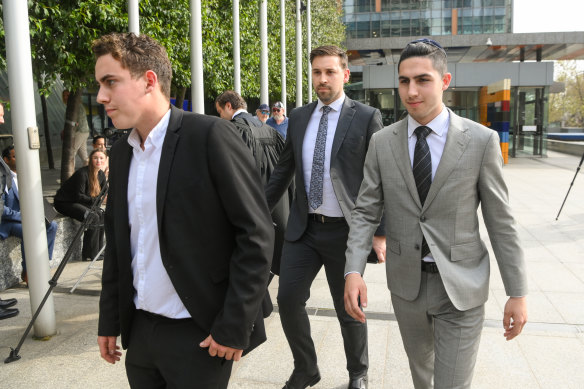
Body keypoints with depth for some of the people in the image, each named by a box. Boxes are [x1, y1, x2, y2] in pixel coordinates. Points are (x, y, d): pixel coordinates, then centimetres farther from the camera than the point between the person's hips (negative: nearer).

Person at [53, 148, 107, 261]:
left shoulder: (102, 175, 1)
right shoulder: (82, 173, -22)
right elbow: (79, 196, -23)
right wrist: (96, 200, -31)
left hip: (80, 202, 7)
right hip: (64, 202, -7)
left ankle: (98, 253, -8)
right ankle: (89, 256, -19)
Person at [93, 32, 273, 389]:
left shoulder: (211, 136, -15)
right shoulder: (121, 153, 7)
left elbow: (256, 233, -16)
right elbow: (117, 242, 13)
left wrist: (234, 326, -16)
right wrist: (109, 319, 13)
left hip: (199, 333, -6)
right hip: (139, 330, 6)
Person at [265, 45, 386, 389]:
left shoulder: (367, 117, -5)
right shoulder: (299, 117, 8)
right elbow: (283, 171, 14)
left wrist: (381, 232, -11)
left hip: (346, 230, -4)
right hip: (303, 228, 4)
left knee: (349, 309, 11)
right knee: (288, 299, 2)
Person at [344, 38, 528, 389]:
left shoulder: (481, 140, -10)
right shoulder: (382, 143, -3)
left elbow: (501, 221, -6)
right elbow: (365, 212, -3)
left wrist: (518, 293, -4)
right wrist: (353, 271, -16)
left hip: (461, 286, -3)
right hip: (406, 283, 3)